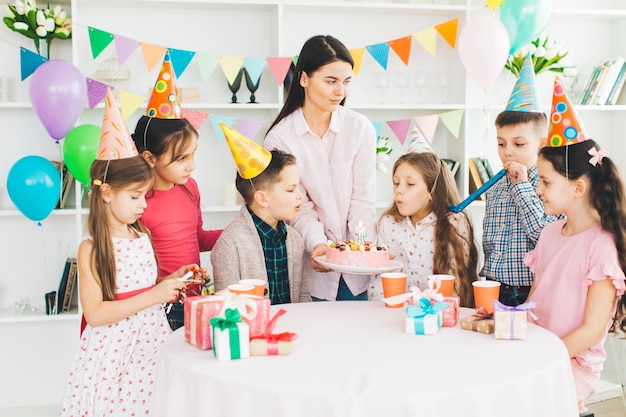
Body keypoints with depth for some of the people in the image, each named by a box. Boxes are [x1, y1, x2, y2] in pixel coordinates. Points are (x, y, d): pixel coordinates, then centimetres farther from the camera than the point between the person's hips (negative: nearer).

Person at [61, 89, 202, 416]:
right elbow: (94, 313, -17)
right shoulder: (91, 249, -11)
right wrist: (153, 296, -19)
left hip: (153, 340, 5)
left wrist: (170, 281, 1)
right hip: (113, 350, -5)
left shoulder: (143, 236, 6)